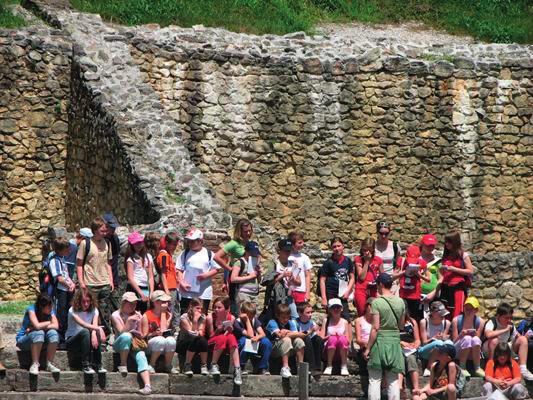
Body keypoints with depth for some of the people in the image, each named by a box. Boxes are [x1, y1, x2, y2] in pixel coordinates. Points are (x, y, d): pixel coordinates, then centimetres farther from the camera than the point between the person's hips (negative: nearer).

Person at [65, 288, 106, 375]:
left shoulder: (94, 310, 2)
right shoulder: (73, 311, -11)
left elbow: (94, 325, -15)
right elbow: (83, 324, -27)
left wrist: (94, 333, -37)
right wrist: (99, 328, -37)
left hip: (86, 341, 3)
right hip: (71, 341, -3)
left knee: (96, 333, -30)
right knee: (85, 332, -35)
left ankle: (97, 364, -28)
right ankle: (85, 365, -37)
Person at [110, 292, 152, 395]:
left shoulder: (137, 316, 9)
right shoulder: (116, 315, -4)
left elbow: (139, 334, 13)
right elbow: (122, 332, -16)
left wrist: (138, 341, -9)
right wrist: (128, 321, -29)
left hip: (134, 344, 3)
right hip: (119, 345, -3)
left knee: (141, 356, -30)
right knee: (126, 336, -38)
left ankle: (147, 386, -49)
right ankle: (123, 365, -24)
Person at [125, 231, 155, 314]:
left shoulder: (148, 257, 13)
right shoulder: (131, 258, -1)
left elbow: (151, 277, 11)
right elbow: (130, 278, -7)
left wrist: (151, 293, -1)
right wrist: (141, 293, -13)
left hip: (145, 289, 5)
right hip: (134, 289, -5)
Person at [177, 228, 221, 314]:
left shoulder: (209, 254, 6)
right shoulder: (185, 254, 8)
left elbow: (216, 269, 5)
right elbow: (180, 270, 6)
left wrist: (206, 275, -13)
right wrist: (181, 283, -10)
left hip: (204, 293, 0)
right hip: (187, 291, 0)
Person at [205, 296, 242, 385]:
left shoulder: (231, 318, -6)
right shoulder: (210, 317, -13)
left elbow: (229, 333, -3)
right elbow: (211, 336, -10)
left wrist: (229, 330, -24)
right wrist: (218, 330, -28)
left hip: (226, 347, 2)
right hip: (212, 344, -2)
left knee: (231, 337, -31)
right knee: (222, 338, -34)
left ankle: (237, 370, -38)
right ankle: (213, 365, -24)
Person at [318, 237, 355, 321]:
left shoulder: (348, 261, 6)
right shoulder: (328, 263, -5)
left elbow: (352, 277, 14)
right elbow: (322, 280, -4)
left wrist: (347, 291, 0)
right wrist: (324, 298, -10)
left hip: (343, 295, 4)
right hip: (331, 295, -3)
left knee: (346, 319, 1)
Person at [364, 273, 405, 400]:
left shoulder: (377, 302, -11)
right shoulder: (400, 302, 3)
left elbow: (375, 328, -14)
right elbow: (401, 326, 11)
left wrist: (368, 348, -9)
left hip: (380, 342, -4)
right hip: (395, 342, 4)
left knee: (374, 380, 1)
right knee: (393, 381, 7)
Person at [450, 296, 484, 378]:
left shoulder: (480, 322, -2)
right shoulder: (456, 320, -6)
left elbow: (478, 342, -3)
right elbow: (454, 341, -7)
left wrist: (475, 334, -24)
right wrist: (461, 335, -28)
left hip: (473, 353, 1)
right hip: (458, 352, -1)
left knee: (475, 339, -31)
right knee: (467, 338, -32)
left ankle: (477, 368, -22)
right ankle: (462, 368, -21)